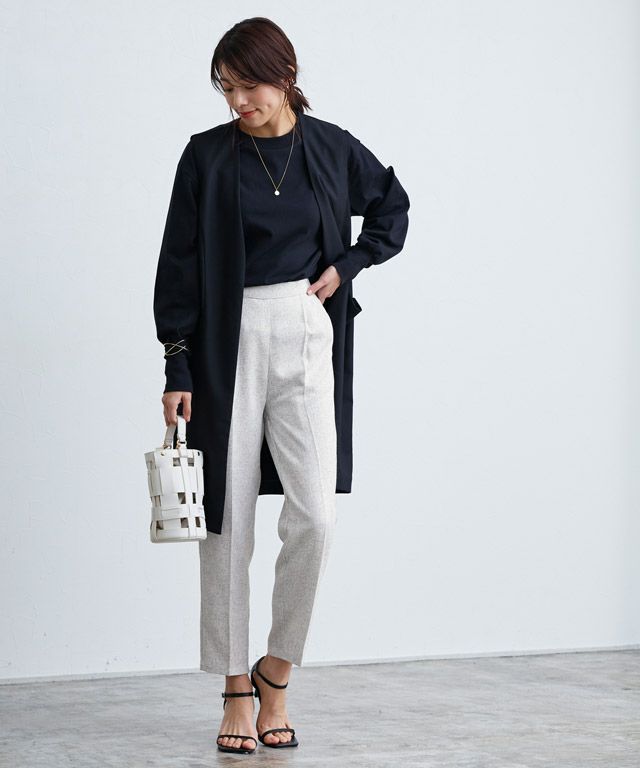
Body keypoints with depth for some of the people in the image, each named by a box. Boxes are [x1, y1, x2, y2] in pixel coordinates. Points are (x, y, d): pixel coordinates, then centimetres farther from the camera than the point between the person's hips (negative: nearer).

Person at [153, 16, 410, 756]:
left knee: (314, 514, -10)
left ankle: (276, 672, 9)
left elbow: (394, 206, 22)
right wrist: (177, 369, -6)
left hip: (305, 338, 1)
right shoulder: (207, 155, -1)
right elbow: (178, 264, -1)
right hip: (228, 341, -1)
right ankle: (237, 689, 13)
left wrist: (349, 265, 6)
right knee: (229, 519, 2)